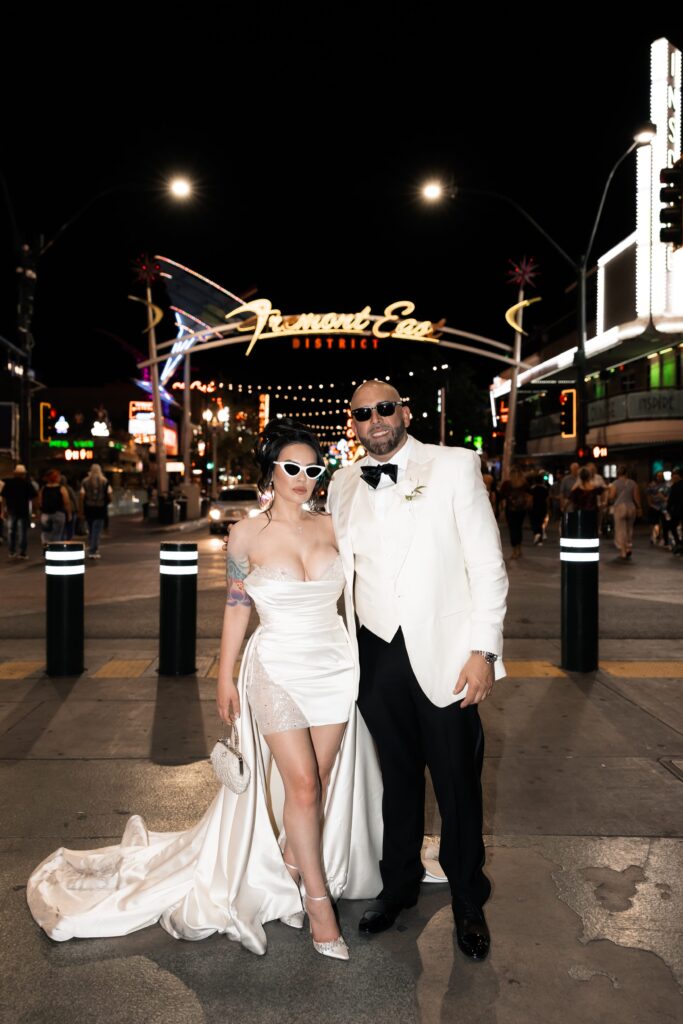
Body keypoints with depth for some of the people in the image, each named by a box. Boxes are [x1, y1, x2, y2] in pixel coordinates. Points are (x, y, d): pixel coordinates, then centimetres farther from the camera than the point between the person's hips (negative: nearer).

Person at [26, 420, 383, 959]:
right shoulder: (247, 535, -6)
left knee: (321, 784, 10)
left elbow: (352, 593, 9)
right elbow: (237, 606, 1)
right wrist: (225, 675, 3)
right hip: (277, 669, -3)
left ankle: (293, 869, 34)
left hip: (335, 666, 3)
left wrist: (365, 662, 9)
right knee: (302, 786, -3)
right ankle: (318, 901, 15)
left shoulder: (332, 526, 1)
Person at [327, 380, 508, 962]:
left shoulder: (454, 467, -4)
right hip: (376, 653, 3)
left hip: (443, 652, -3)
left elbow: (487, 563, -6)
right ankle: (399, 884, 38)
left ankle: (468, 901, 31)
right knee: (397, 776, 18)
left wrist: (482, 650, -11)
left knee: (458, 783, 8)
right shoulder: (343, 485, 8)